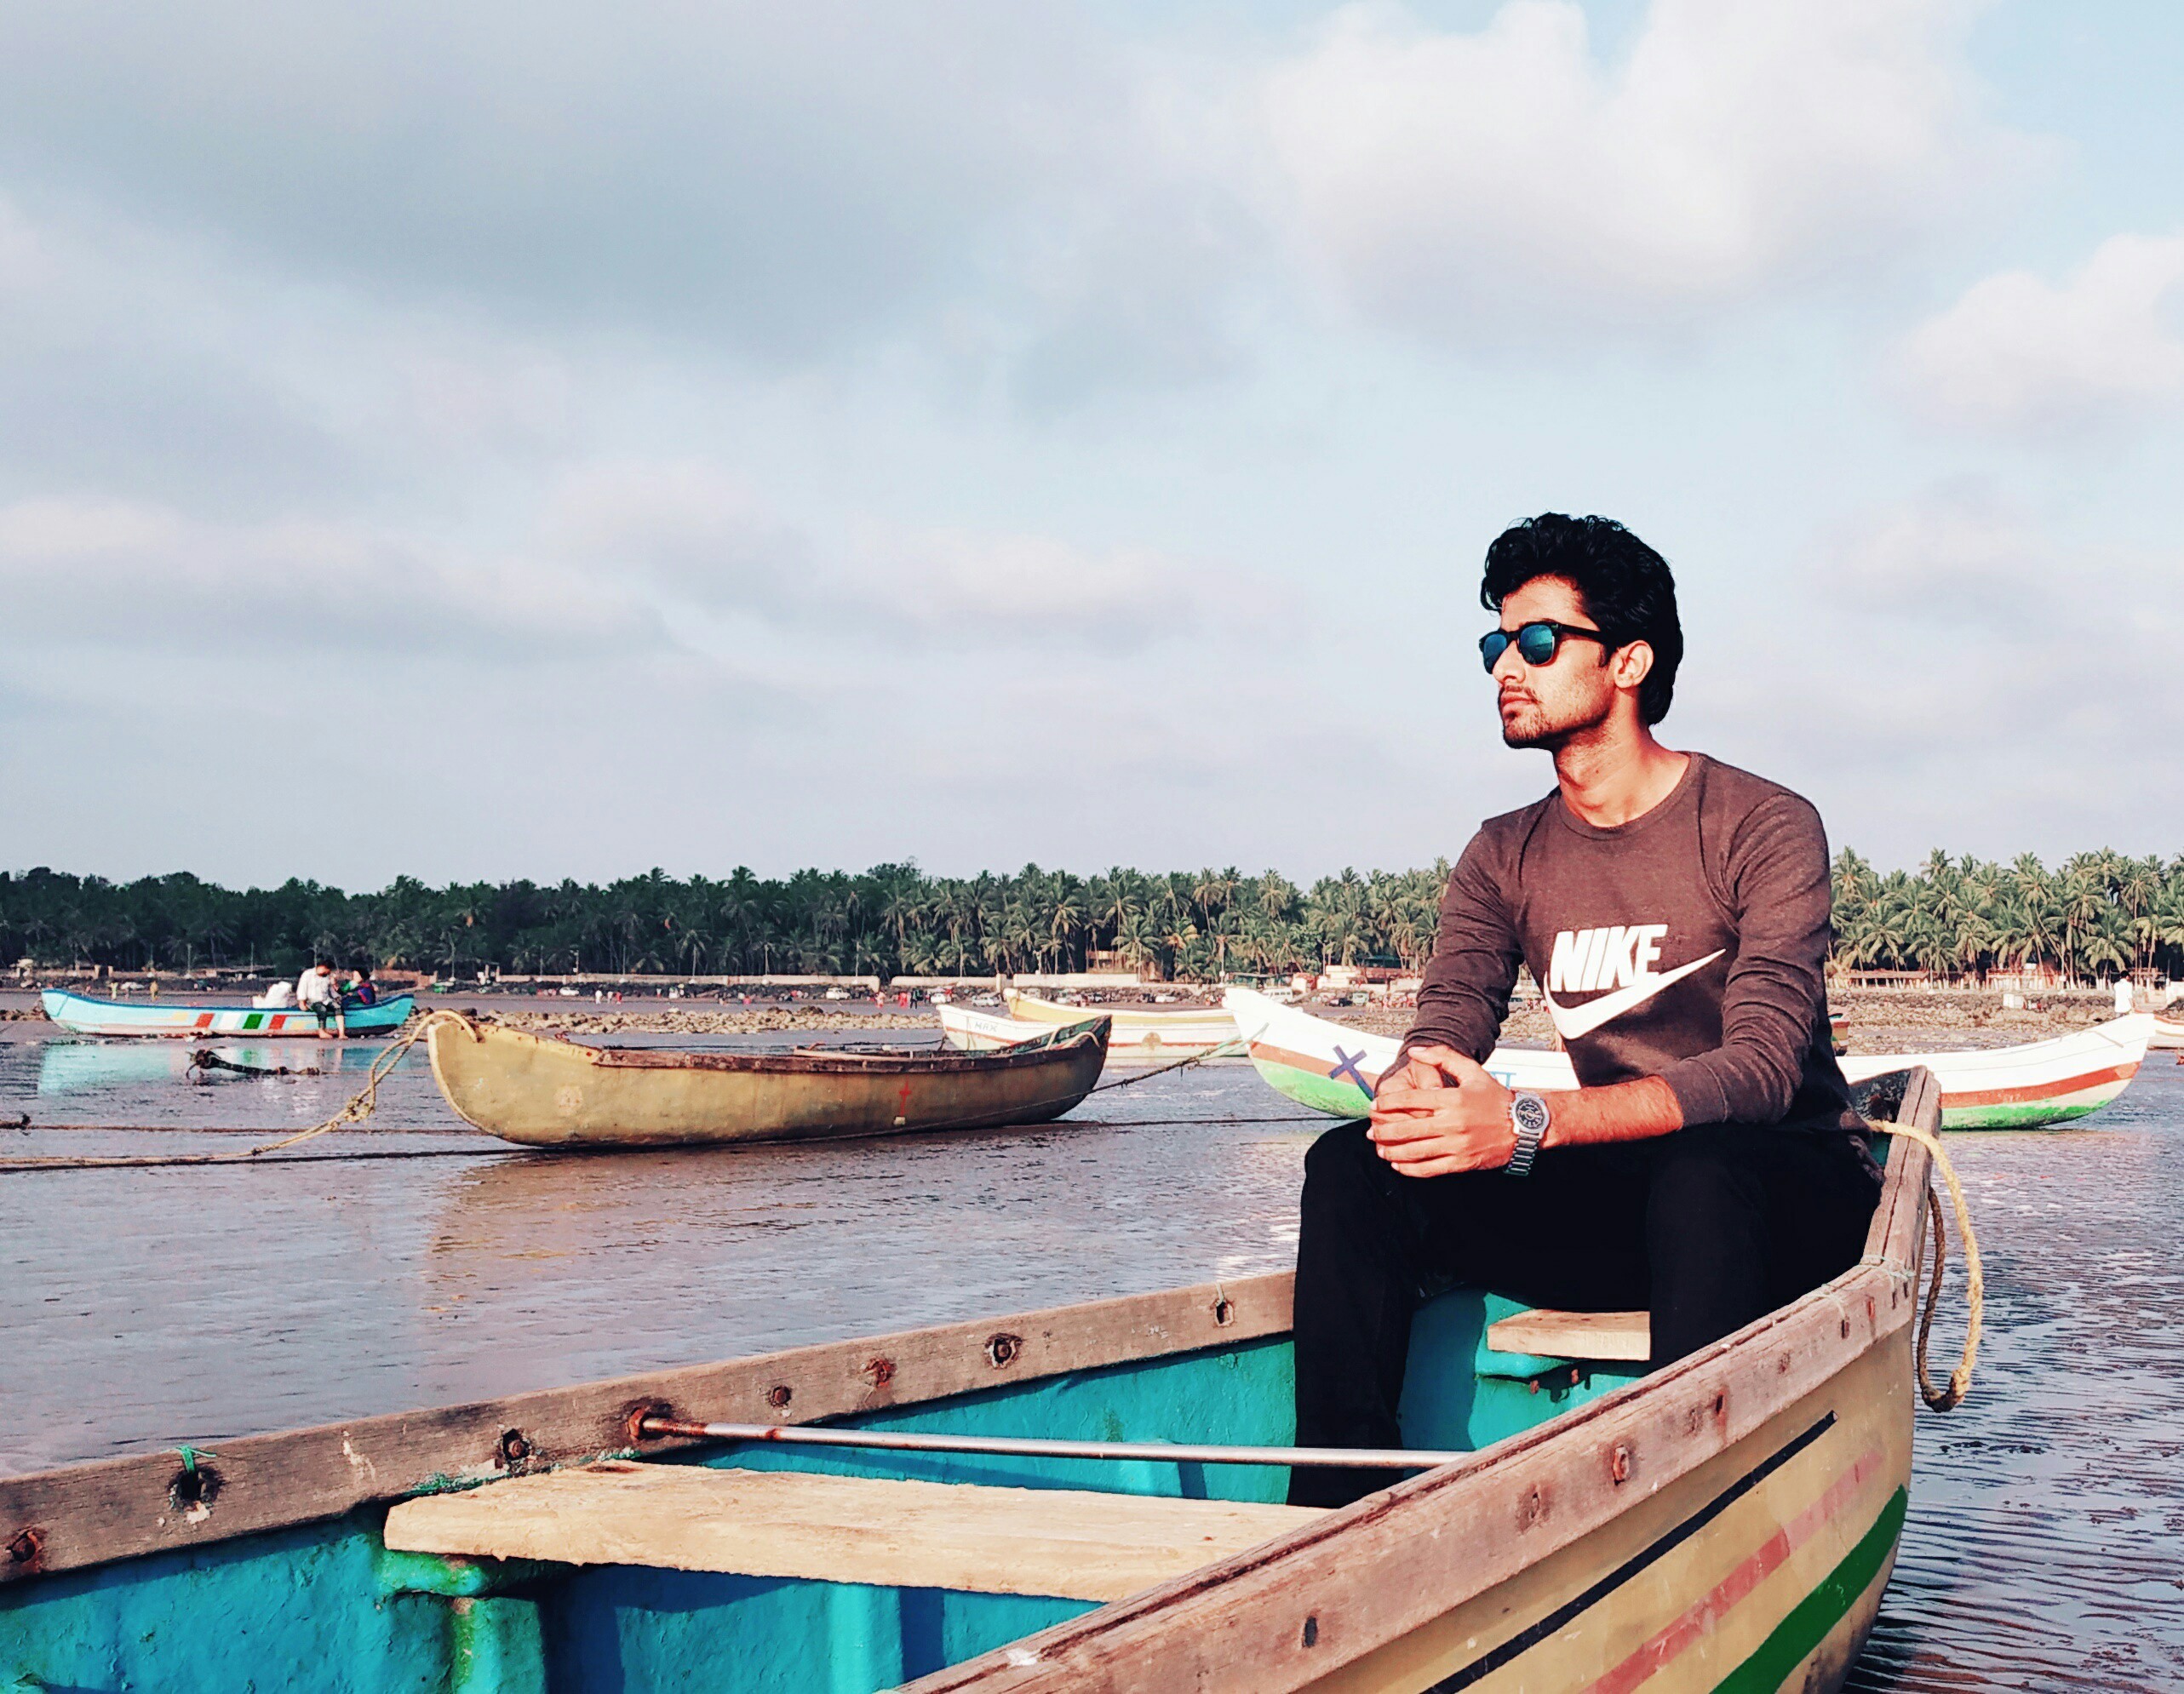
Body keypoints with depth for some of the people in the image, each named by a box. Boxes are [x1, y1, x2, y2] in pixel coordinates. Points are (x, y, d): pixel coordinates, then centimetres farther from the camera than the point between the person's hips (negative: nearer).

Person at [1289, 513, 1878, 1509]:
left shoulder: (1763, 827, -9)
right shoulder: (1503, 859, 8)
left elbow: (1762, 1066, -22)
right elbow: (1446, 1028, -3)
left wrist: (1531, 1122, -36)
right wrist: (1411, 1092, -31)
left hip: (1792, 1197, -4)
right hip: (1619, 1203, 5)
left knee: (1699, 1173, -40)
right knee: (1353, 1166, -16)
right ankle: (1338, 1513, -19)